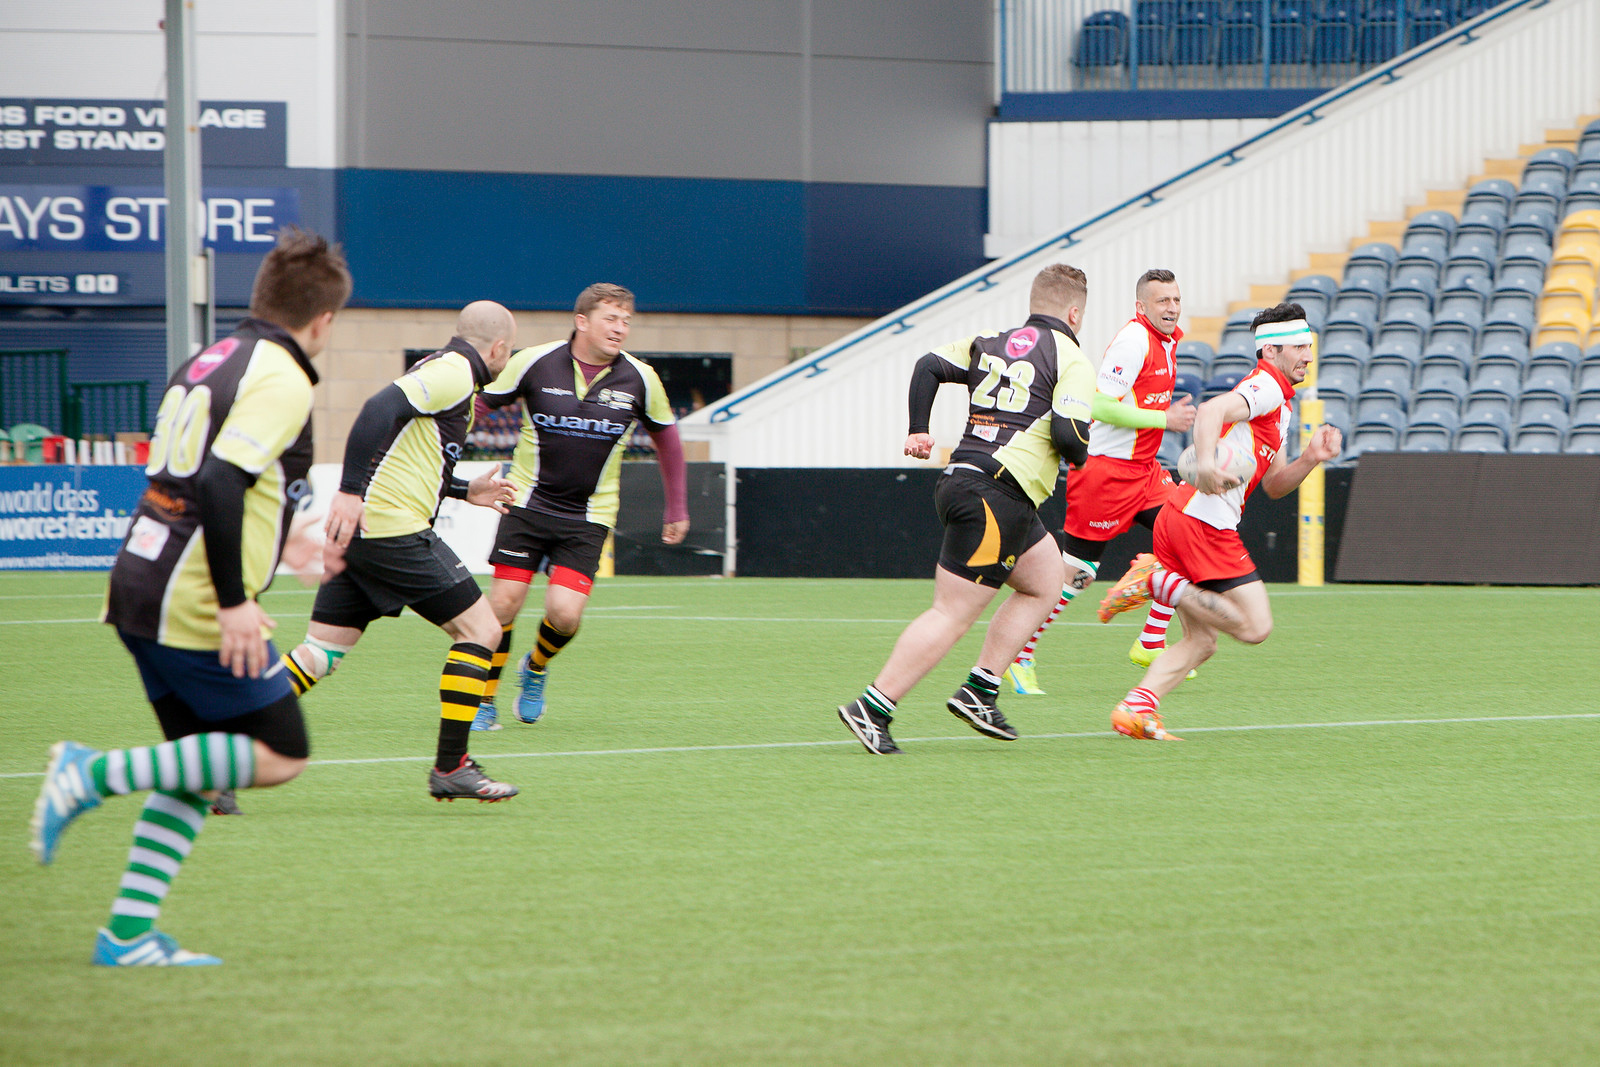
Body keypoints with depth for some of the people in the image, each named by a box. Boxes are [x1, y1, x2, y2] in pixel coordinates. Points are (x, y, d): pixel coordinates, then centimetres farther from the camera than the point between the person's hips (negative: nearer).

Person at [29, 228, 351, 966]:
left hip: (139, 584, 9)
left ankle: (129, 932, 8)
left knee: (197, 770, 15)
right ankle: (95, 774, -9)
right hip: (193, 606, -9)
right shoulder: (281, 381, -12)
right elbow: (219, 482, -25)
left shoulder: (209, 363, 14)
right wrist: (234, 601, -24)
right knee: (280, 757, -1)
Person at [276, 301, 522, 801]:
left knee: (320, 653, 7)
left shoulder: (445, 369, 23)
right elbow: (381, 409, -23)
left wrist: (466, 491, 34)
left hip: (357, 528, 10)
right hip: (393, 529, -10)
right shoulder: (455, 374, -8)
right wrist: (351, 492, -27)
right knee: (480, 629, -1)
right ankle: (450, 767, 0)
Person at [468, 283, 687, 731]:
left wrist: (677, 508, 15)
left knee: (565, 613, -12)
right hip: (528, 504, -1)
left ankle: (536, 668, 22)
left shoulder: (639, 379, -4)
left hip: (588, 516, 1)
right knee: (504, 602, -9)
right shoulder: (534, 363, -10)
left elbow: (666, 437, 12)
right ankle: (485, 702, 11)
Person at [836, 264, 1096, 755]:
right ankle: (872, 709, -14)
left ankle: (979, 691, 15)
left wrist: (918, 431, 11)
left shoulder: (988, 345, 17)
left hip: (958, 478, 9)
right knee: (952, 615, -9)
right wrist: (1083, 456, 7)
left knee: (1046, 580, 22)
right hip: (997, 497, -9)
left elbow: (930, 367, 7)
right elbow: (1069, 436, -14)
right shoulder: (1071, 361, -3)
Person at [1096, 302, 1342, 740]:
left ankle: (1135, 708, 1)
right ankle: (1157, 581, -11)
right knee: (1255, 626, -10)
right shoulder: (1266, 388, -6)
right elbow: (1211, 410, -25)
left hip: (1178, 520, 10)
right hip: (1206, 523, -10)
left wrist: (1310, 459, 11)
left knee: (1201, 641, 12)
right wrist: (1205, 464, -42)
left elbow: (1274, 484, 29)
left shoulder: (1279, 409, 26)